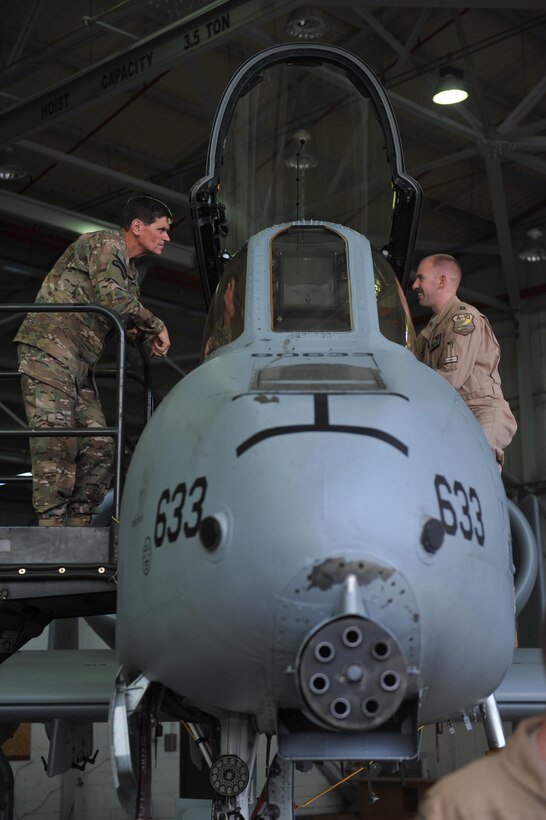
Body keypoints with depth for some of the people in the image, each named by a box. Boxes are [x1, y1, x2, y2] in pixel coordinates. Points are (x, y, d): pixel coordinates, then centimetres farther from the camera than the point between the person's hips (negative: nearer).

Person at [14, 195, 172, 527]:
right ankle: (52, 527, -18)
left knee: (98, 447, 1)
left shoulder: (129, 269, 25)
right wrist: (157, 326, -8)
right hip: (50, 348, -9)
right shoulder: (106, 243, -4)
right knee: (58, 444, -16)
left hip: (80, 363, 9)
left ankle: (79, 525, 3)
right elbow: (110, 296, -19)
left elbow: (124, 322, 22)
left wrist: (148, 337, 0)